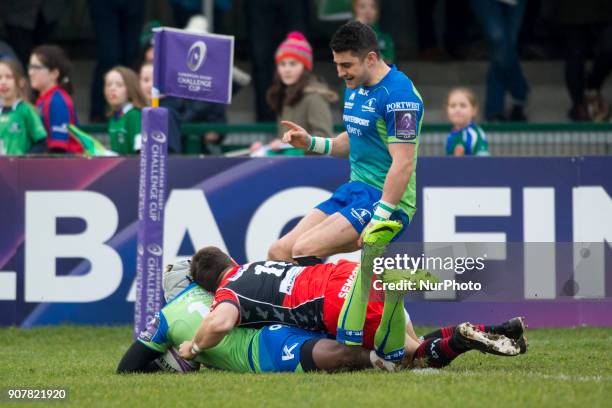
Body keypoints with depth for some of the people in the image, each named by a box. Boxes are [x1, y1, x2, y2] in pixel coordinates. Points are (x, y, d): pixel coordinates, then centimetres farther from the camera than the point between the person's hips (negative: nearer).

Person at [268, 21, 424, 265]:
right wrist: (311, 143, 10)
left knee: (305, 250, -25)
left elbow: (403, 165, -21)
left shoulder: (399, 94, -18)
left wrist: (377, 221, -24)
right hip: (353, 191, 9)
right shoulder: (354, 88, 12)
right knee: (279, 253, -1)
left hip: (386, 202, -9)